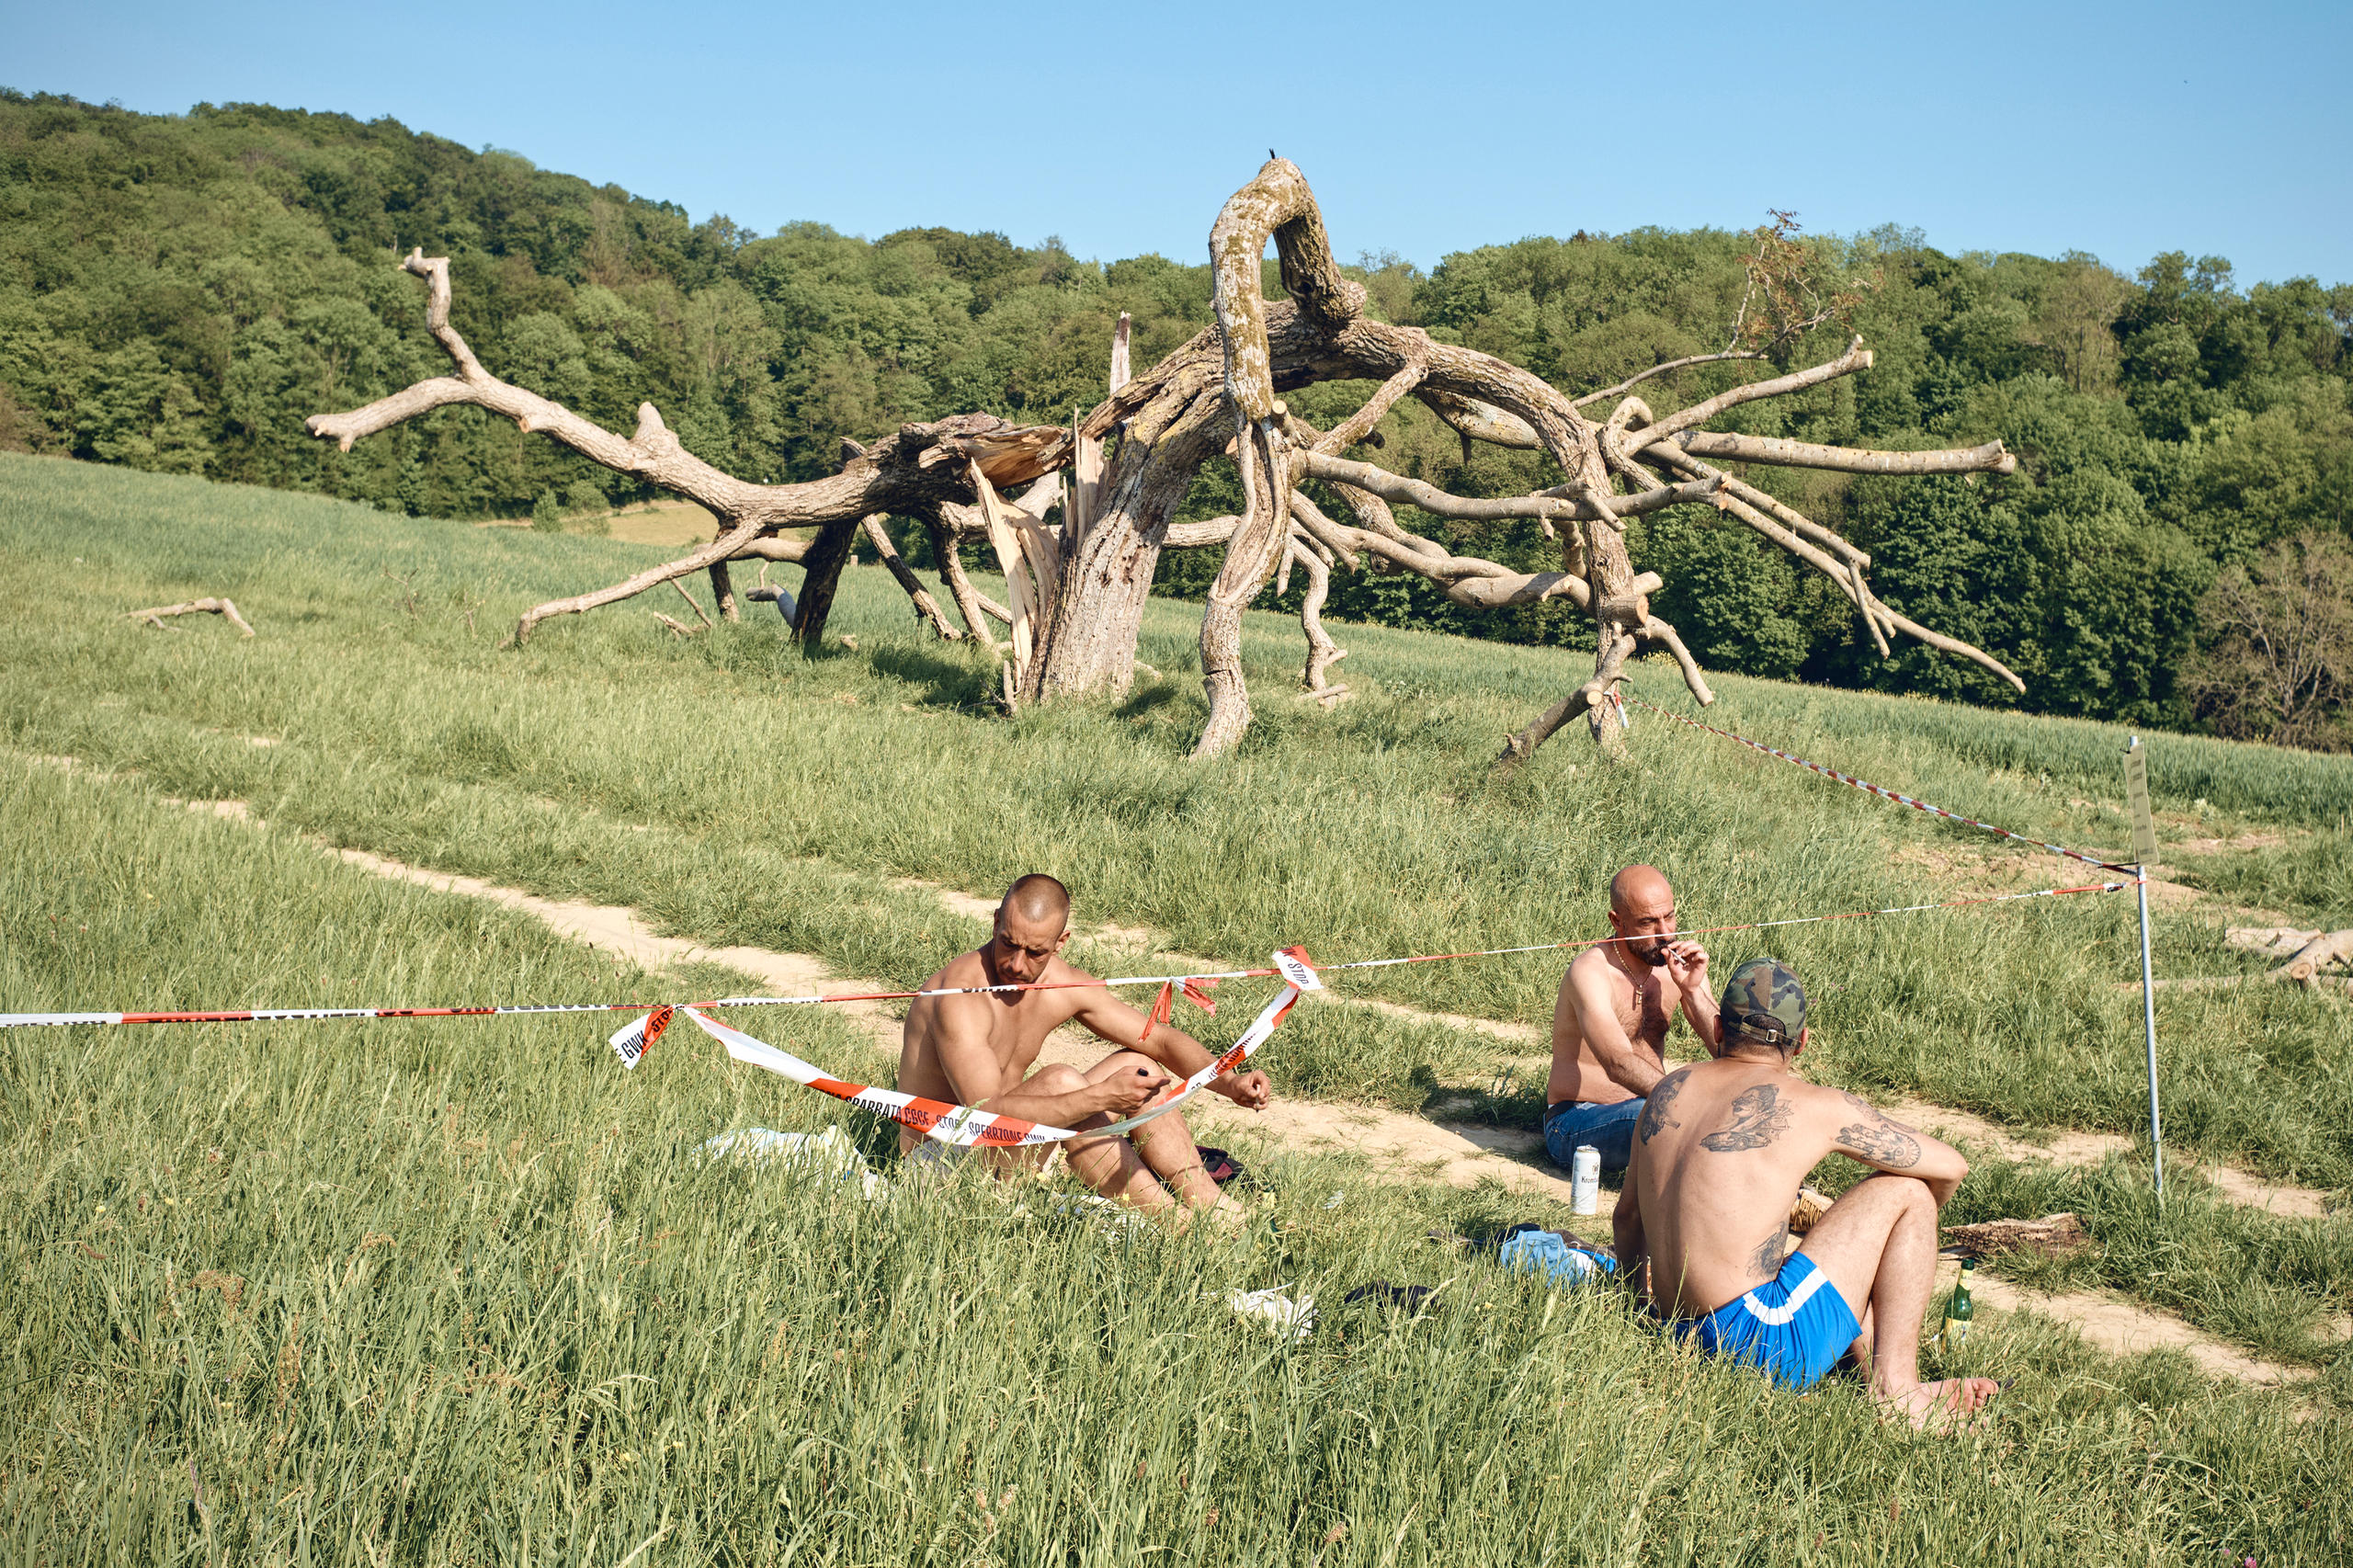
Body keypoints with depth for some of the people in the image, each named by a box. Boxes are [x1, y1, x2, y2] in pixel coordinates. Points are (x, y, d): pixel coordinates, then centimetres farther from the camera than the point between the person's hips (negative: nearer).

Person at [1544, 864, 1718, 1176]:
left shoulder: (1679, 965, 0)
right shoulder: (1590, 972, -20)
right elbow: (1619, 1065, -35)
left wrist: (1693, 990, -18)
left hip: (1644, 1108, 7)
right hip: (1573, 1125, -7)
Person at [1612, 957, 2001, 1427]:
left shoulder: (1668, 1090, 12)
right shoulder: (1817, 1107, -5)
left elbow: (1627, 1217, 24)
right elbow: (1951, 1167, 7)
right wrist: (1912, 1226, 28)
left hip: (1679, 1336, 7)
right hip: (1767, 1345, -7)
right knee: (1905, 1190, 6)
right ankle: (1896, 1388, 2)